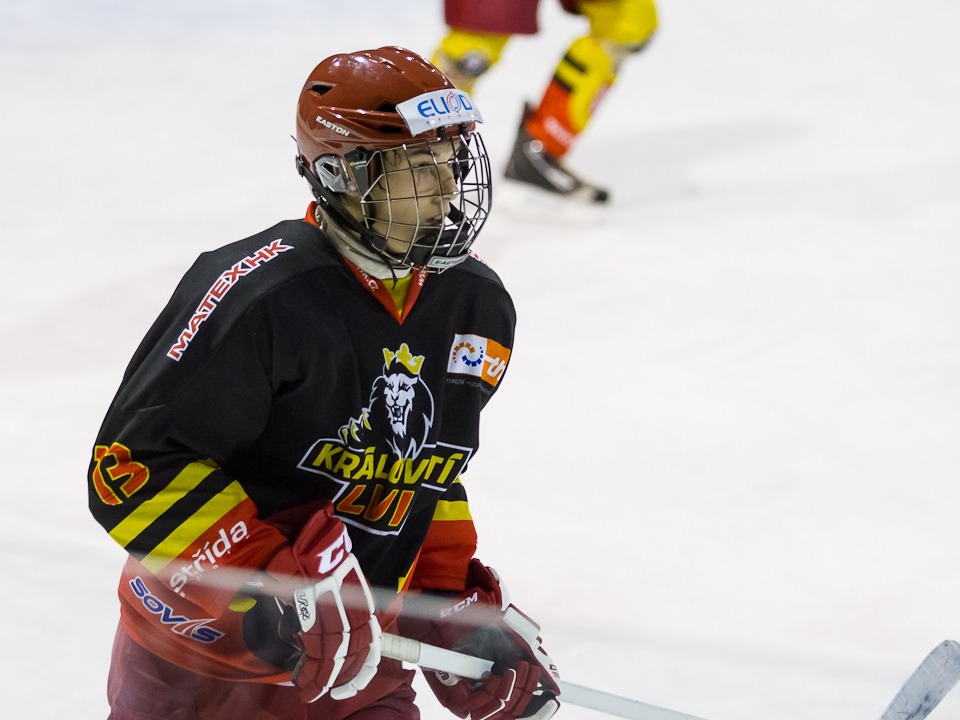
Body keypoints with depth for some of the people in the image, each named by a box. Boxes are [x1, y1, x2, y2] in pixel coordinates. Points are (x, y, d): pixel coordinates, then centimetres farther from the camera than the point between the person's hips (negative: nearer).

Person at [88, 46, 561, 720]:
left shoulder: (478, 307, 1)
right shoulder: (258, 295, -22)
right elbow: (135, 464, -23)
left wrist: (454, 601, 6)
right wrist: (269, 590, -28)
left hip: (355, 661, 5)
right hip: (198, 658, -5)